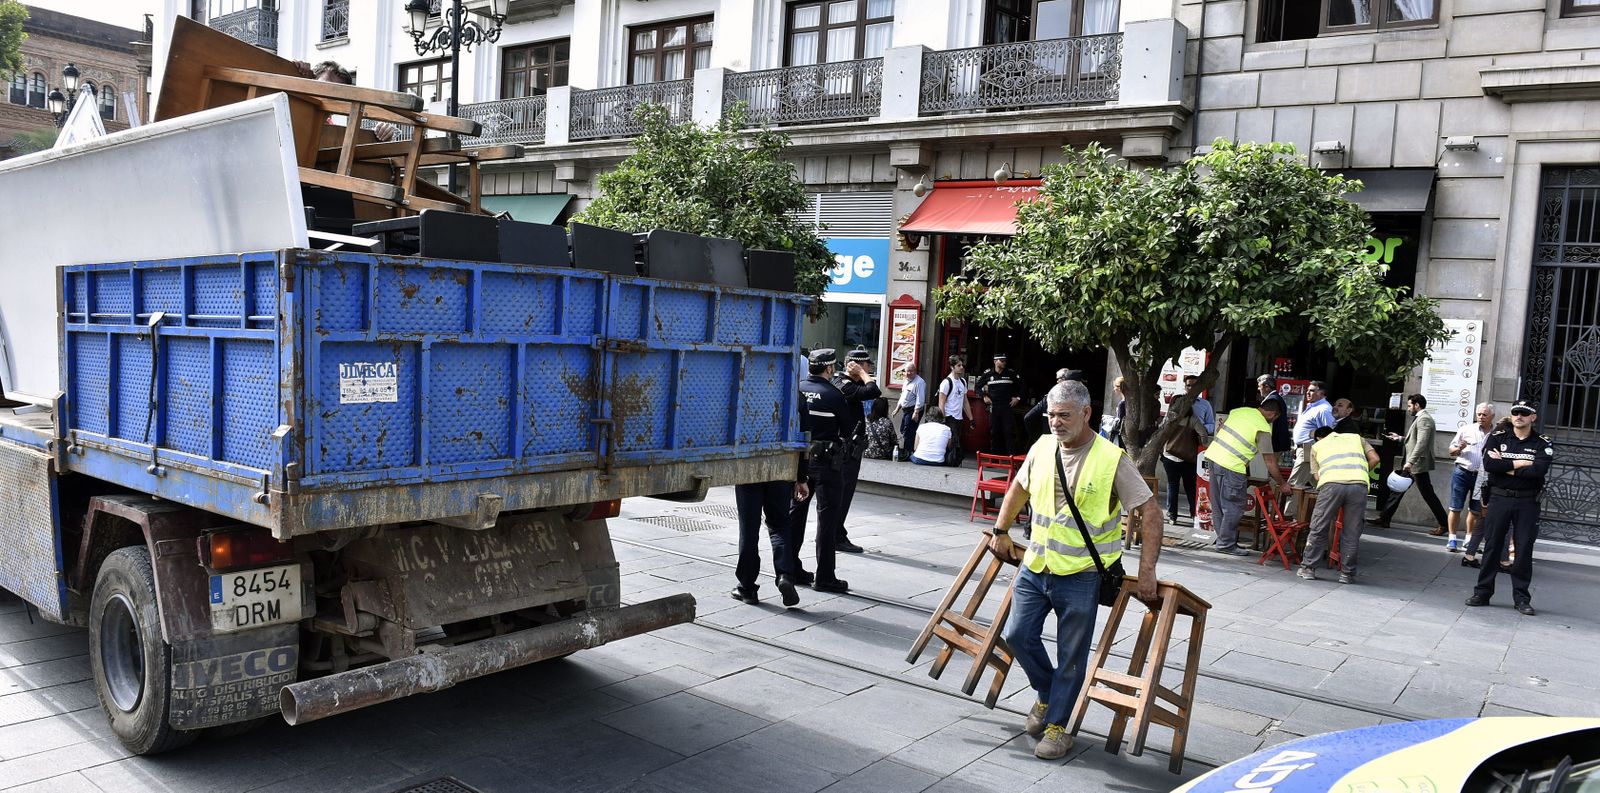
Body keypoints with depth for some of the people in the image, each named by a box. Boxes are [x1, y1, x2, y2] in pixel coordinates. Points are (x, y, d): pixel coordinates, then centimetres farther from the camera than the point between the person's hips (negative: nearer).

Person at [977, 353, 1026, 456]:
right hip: (994, 407, 1)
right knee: (994, 432, 5)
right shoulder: (988, 374, 4)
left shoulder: (1012, 374, 2)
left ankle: (1010, 454, -6)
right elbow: (979, 386, 16)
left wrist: (1018, 398, 3)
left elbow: (1023, 386, 10)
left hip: (1008, 407, -1)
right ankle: (994, 454, 13)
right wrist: (984, 396, 6)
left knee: (1008, 431, -7)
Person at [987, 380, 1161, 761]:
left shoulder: (1112, 459, -14)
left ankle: (1056, 727, 20)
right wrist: (1001, 531, 21)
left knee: (1071, 656, 4)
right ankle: (1047, 694, 32)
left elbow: (1151, 513, -11)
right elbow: (1018, 490, 20)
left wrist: (1146, 570, -17)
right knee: (1017, 634, 6)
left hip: (1080, 575, -5)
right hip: (1035, 566, 5)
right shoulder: (1042, 448, 1)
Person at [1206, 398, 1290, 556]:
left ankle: (1223, 539, 23)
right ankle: (1226, 544, 6)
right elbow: (1269, 462, -3)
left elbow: (1219, 429, 20)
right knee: (1234, 507, 2)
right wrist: (1282, 484, 8)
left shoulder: (1240, 411, 10)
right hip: (1231, 467, -8)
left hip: (1212, 455, 8)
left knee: (1220, 505, 15)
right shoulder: (1263, 429, -7)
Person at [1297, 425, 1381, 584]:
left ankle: (1308, 568, 16)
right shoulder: (1356, 437, 33)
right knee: (1352, 533, 9)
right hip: (1359, 485, 1)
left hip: (1331, 483, -1)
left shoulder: (1317, 446, 30)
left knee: (1319, 529, 10)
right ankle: (1347, 573, 14)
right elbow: (1375, 459, 21)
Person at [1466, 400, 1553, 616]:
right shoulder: (1497, 438, 5)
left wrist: (1505, 466, -12)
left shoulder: (1543, 444, 2)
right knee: (1492, 546, 4)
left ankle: (1521, 597, 12)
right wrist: (1519, 464, -14)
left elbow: (1538, 470, -16)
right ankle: (1482, 592, 10)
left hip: (1527, 502, -1)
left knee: (1524, 549, 3)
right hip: (1499, 498, 1)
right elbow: (1488, 464, -11)